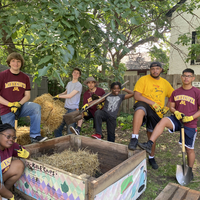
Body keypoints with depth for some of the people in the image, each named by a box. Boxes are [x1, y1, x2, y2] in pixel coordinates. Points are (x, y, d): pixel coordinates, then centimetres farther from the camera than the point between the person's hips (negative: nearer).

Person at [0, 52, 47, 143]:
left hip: (21, 106, 2)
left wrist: (19, 104, -15)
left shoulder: (25, 77, 5)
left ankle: (34, 136, -21)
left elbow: (27, 95, 4)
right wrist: (10, 104, -19)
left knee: (36, 107, -26)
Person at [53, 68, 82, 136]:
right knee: (57, 128, 6)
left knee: (70, 132, -8)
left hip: (73, 110, -7)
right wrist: (56, 95, 24)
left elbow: (69, 96, -11)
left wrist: (58, 96, -3)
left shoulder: (79, 85, -6)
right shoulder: (69, 83, 16)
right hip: (66, 108, 7)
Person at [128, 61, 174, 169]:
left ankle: (151, 157, 35)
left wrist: (167, 107, 5)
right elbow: (136, 96, -13)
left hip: (157, 112, 4)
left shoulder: (165, 83, 13)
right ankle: (134, 139, -43)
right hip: (144, 105, -4)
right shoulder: (143, 79, -2)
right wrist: (153, 103, -19)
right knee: (140, 110, -41)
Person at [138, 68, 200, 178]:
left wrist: (191, 117, -19)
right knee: (163, 121, -30)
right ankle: (149, 144, -35)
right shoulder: (176, 92, 5)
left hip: (190, 124, -2)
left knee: (189, 149, 9)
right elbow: (171, 107, 8)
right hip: (177, 120, 2)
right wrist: (176, 112, -13)